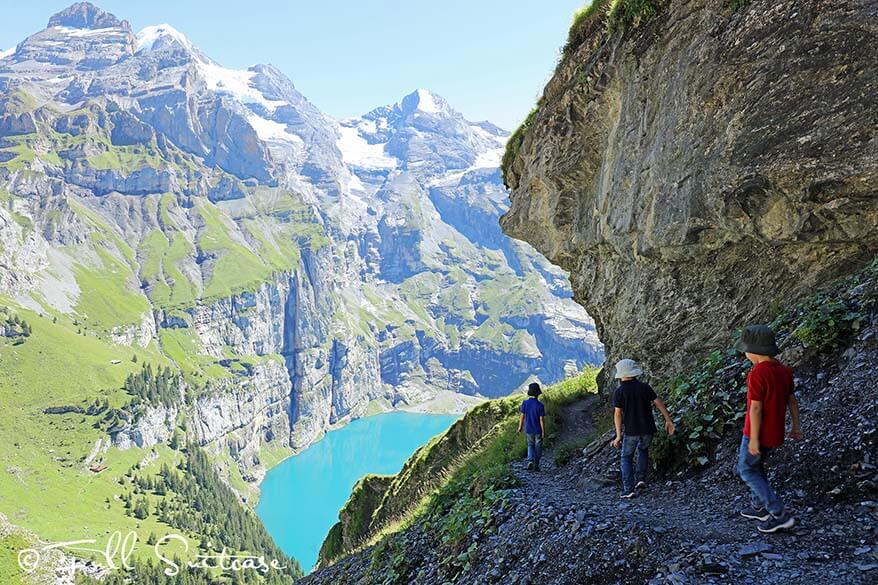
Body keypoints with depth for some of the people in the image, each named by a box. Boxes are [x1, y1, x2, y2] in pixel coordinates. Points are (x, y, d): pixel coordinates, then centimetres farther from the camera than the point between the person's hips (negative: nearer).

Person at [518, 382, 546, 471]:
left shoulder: (525, 403, -11)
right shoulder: (540, 405, -20)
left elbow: (522, 416, -4)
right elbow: (542, 419, -17)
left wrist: (520, 427, 10)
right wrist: (543, 431, -6)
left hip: (528, 429, 3)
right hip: (538, 430, -3)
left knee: (530, 445, 20)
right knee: (538, 447, 15)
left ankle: (530, 461, -3)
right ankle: (536, 465, 20)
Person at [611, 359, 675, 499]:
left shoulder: (619, 392, -9)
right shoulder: (645, 387, -3)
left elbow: (618, 413, -11)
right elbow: (658, 403, -1)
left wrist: (618, 435, -8)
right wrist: (668, 420, 8)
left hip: (631, 431, -2)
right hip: (648, 429, 3)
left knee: (626, 458, 12)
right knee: (643, 450, 29)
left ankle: (628, 490, 1)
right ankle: (641, 479, 17)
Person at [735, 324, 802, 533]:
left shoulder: (757, 374, -24)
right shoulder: (784, 370, 0)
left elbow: (756, 408, -24)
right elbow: (792, 399, 8)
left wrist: (754, 439, -19)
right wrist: (796, 426, 17)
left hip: (758, 433, -8)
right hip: (775, 433, 8)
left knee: (747, 470, 6)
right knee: (757, 466, 25)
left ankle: (779, 515, 1)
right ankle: (759, 507, 33)